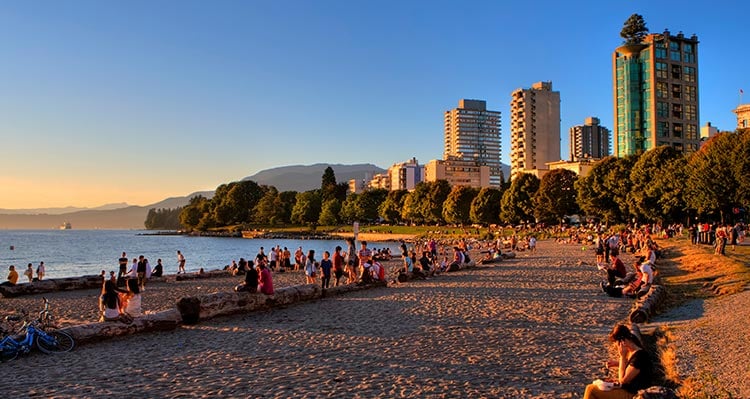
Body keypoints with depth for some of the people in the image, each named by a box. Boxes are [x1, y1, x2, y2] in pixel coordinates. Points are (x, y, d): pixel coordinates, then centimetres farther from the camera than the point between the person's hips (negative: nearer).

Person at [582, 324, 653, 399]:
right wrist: (617, 363, 3)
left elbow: (623, 379, -22)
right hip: (627, 386, 10)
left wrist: (622, 356, -21)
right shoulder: (631, 351, 0)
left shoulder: (638, 357, -27)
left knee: (590, 389, -8)